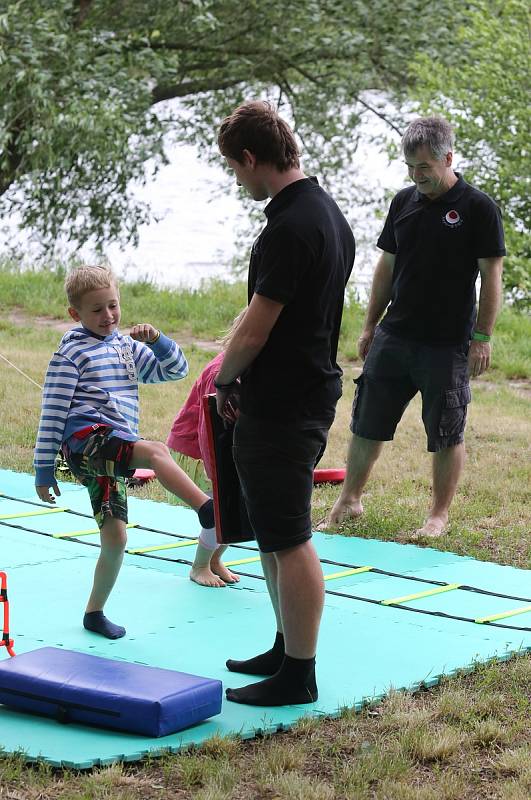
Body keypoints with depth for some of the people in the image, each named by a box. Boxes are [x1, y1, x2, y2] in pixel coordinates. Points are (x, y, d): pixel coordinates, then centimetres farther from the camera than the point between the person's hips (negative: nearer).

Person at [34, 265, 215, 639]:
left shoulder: (127, 347, 20)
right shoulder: (71, 352, 1)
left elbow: (176, 370, 21)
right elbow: (53, 412, -2)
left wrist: (157, 340, 1)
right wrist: (44, 470, -4)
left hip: (112, 453, 7)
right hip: (86, 437, -7)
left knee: (115, 538, 5)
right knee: (157, 451, -33)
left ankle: (95, 613, 19)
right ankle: (208, 509, -47)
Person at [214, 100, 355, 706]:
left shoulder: (291, 227, -21)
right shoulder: (329, 214, 11)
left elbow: (254, 332, -20)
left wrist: (224, 380, -1)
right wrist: (240, 381, 12)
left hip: (280, 408, -10)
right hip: (309, 391, 10)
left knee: (287, 541, -2)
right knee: (276, 535, 19)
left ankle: (297, 677, 5)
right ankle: (287, 650, 29)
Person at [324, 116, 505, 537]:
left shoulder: (479, 208, -8)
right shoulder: (404, 202, 8)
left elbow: (492, 276, -8)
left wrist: (483, 337, -12)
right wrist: (370, 326, 13)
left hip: (448, 344, -5)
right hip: (393, 337, 5)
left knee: (447, 434, 4)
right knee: (366, 423, 9)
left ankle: (439, 515, 15)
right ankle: (350, 500, 22)